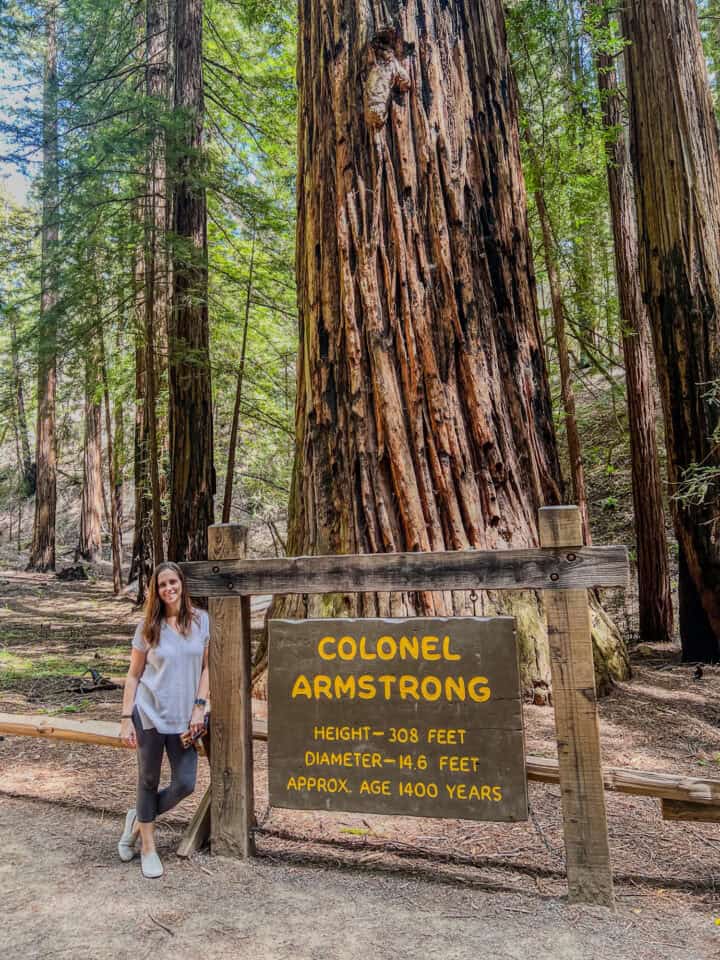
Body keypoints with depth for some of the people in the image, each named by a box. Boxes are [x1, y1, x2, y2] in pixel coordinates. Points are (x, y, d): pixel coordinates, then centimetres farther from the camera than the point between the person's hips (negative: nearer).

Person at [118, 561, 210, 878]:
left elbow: (206, 667, 4)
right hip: (150, 714, -2)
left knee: (184, 784, 3)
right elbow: (133, 675, 1)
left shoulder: (201, 620, -1)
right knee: (149, 781, 10)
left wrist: (199, 706, -5)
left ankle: (138, 819, 30)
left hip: (185, 717, 2)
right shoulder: (148, 626, -3)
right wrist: (126, 718, -4)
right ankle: (148, 848, 30)